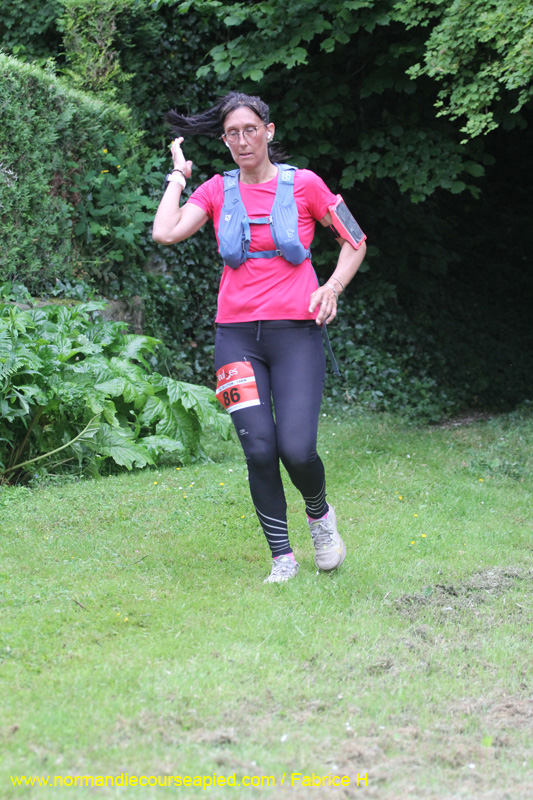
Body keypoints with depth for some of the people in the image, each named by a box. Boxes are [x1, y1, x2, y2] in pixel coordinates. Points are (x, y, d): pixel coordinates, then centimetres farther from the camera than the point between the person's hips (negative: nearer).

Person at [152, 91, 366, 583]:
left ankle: (320, 514, 21)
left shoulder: (303, 184, 3)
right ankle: (282, 557, 8)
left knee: (297, 450, -13)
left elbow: (355, 241, 12)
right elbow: (165, 232, -7)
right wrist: (178, 175, 5)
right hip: (237, 335, 2)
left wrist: (333, 287, -4)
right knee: (259, 451, -8)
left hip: (295, 331, -2)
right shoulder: (217, 191, 8)